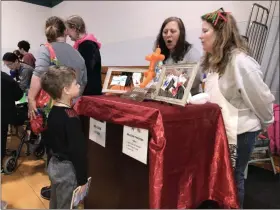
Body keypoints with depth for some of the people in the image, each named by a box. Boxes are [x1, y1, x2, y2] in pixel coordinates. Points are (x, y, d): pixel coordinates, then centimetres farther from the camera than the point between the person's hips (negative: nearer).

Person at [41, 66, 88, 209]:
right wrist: (82, 179, -16)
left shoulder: (53, 112, 2)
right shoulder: (71, 118, -25)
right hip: (67, 169, -8)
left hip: (54, 164, 9)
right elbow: (77, 150, -24)